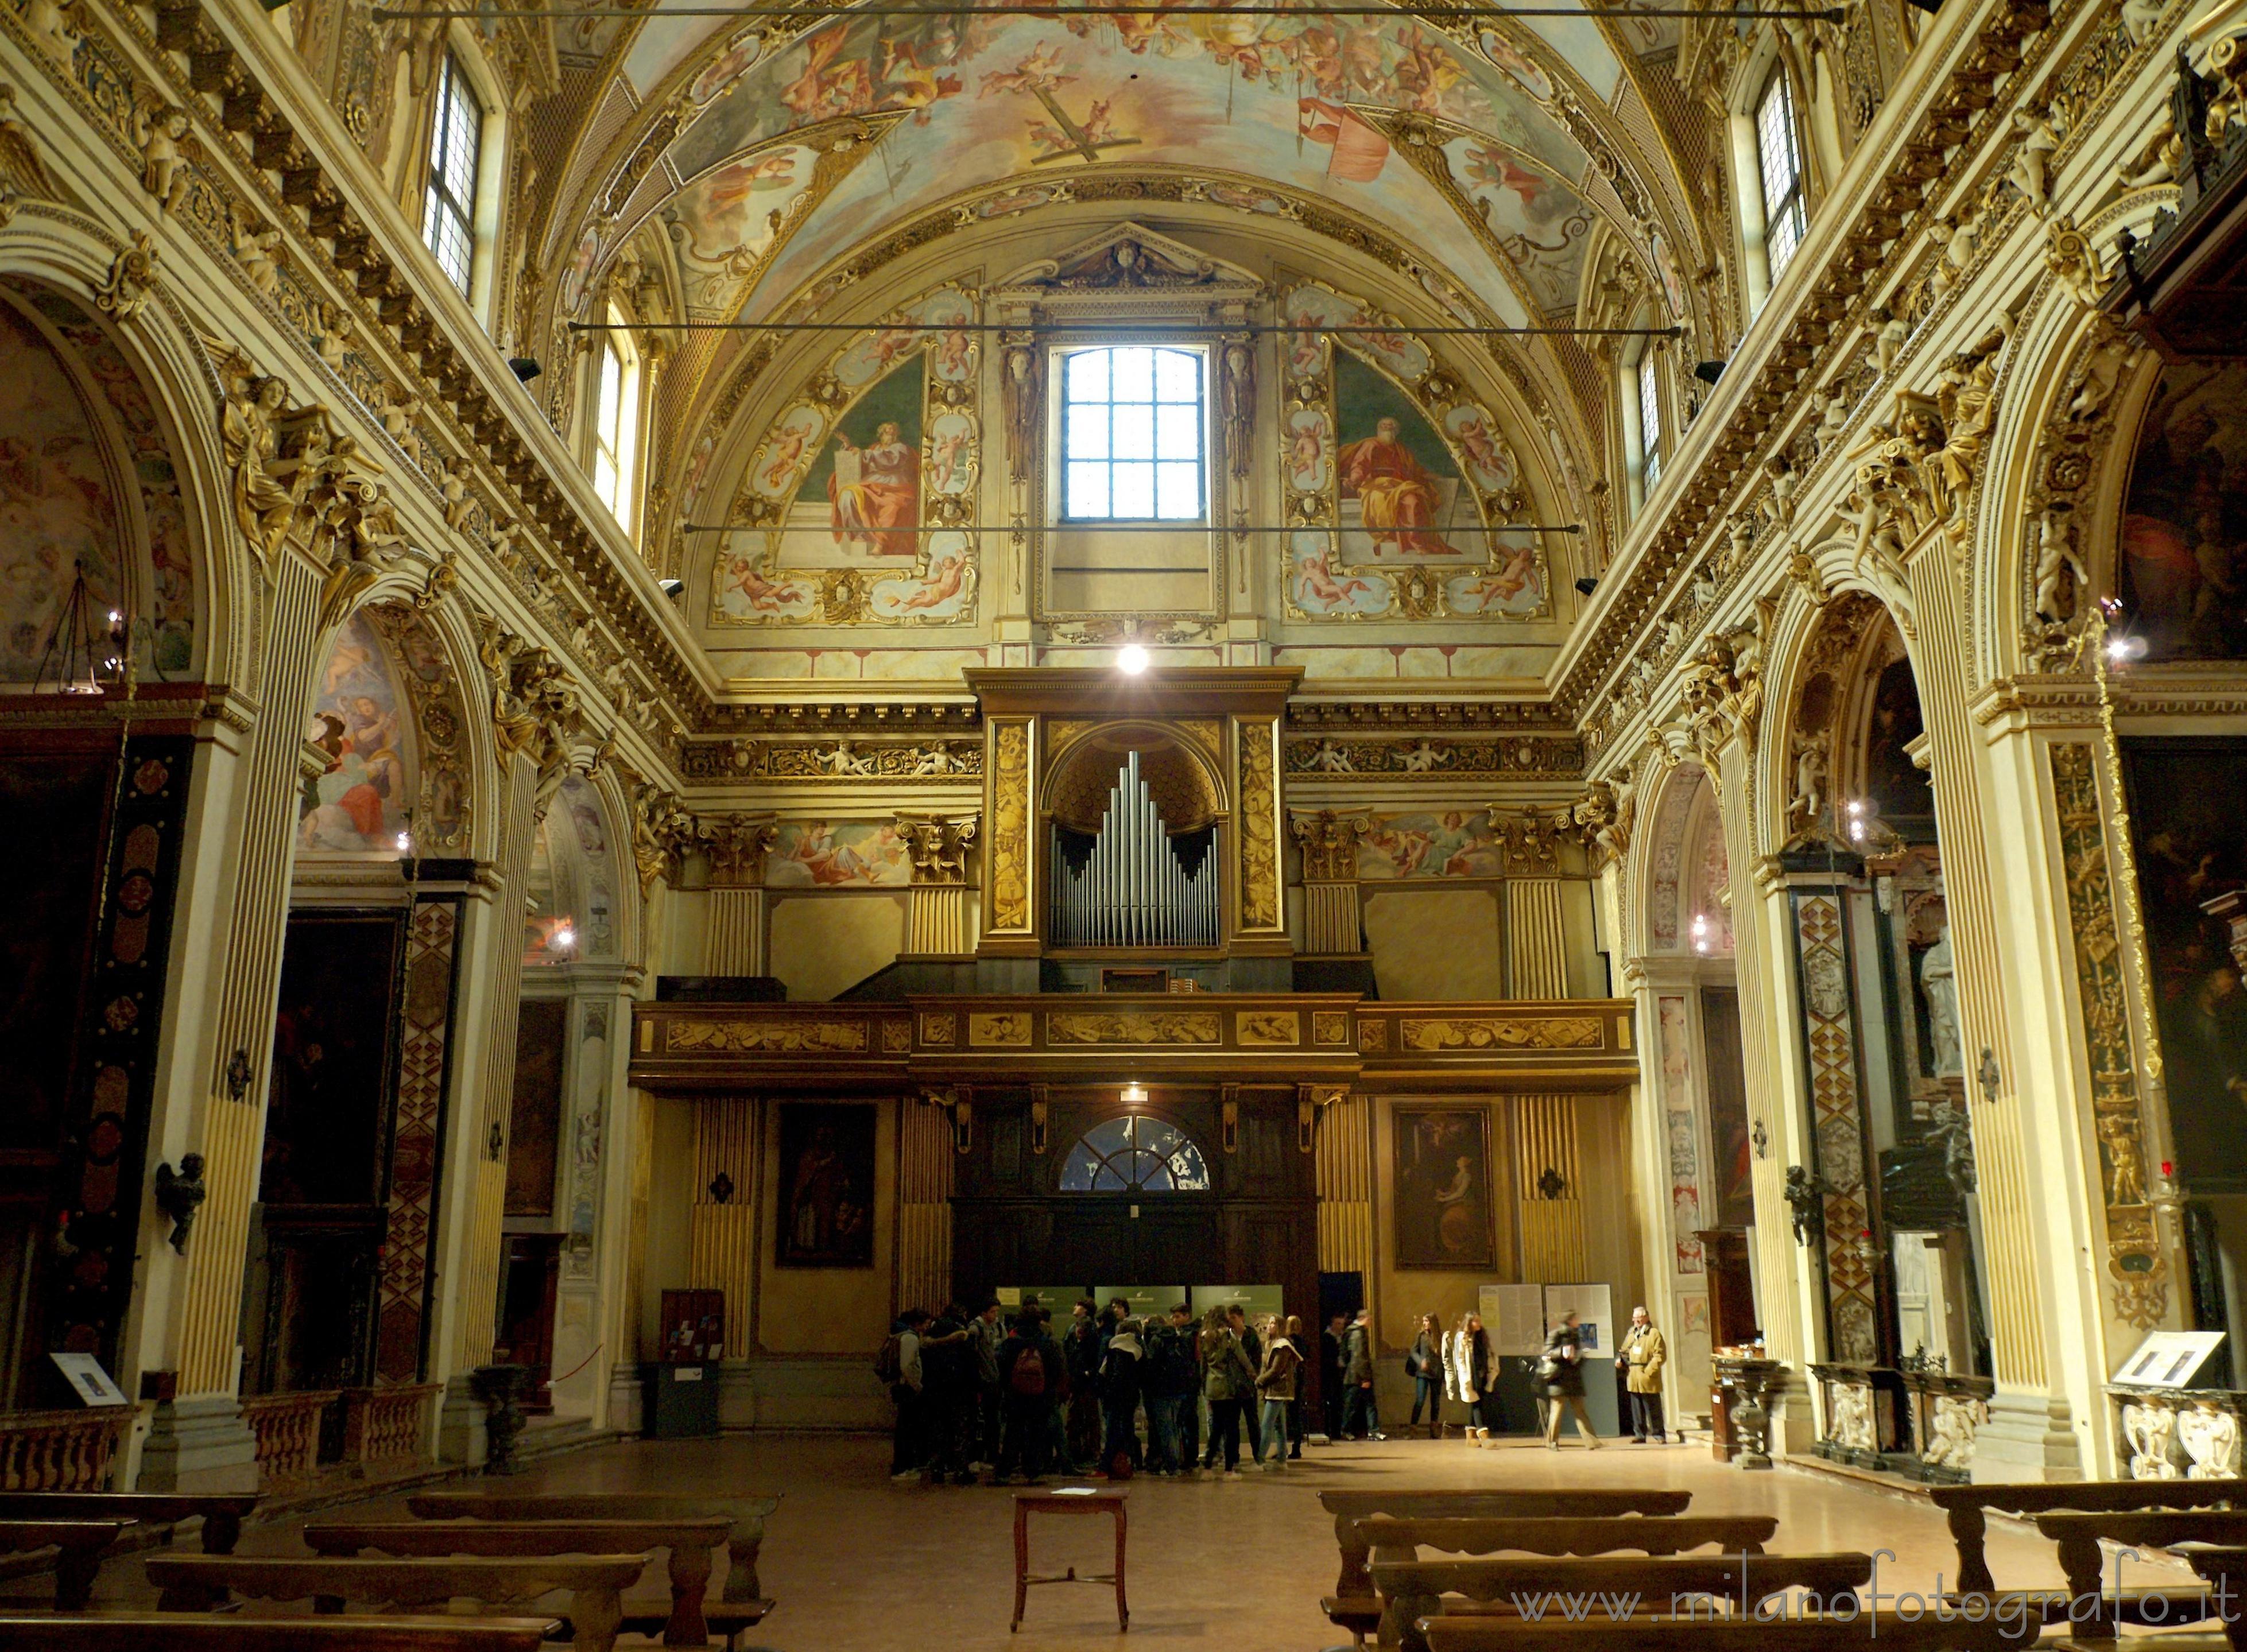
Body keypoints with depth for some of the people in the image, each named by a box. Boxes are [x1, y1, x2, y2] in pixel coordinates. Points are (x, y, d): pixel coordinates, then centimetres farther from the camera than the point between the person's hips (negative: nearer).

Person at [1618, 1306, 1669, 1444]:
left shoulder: (1654, 1334, -5)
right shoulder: (1631, 1334, 16)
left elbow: (1660, 1356, -11)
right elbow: (1625, 1352, 25)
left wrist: (1648, 1371, -17)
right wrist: (1620, 1360, 3)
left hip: (1648, 1379, -6)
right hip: (1633, 1379, 6)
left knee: (1653, 1410, -1)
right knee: (1637, 1410, 10)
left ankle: (1659, 1436, 7)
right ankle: (1640, 1435, 17)